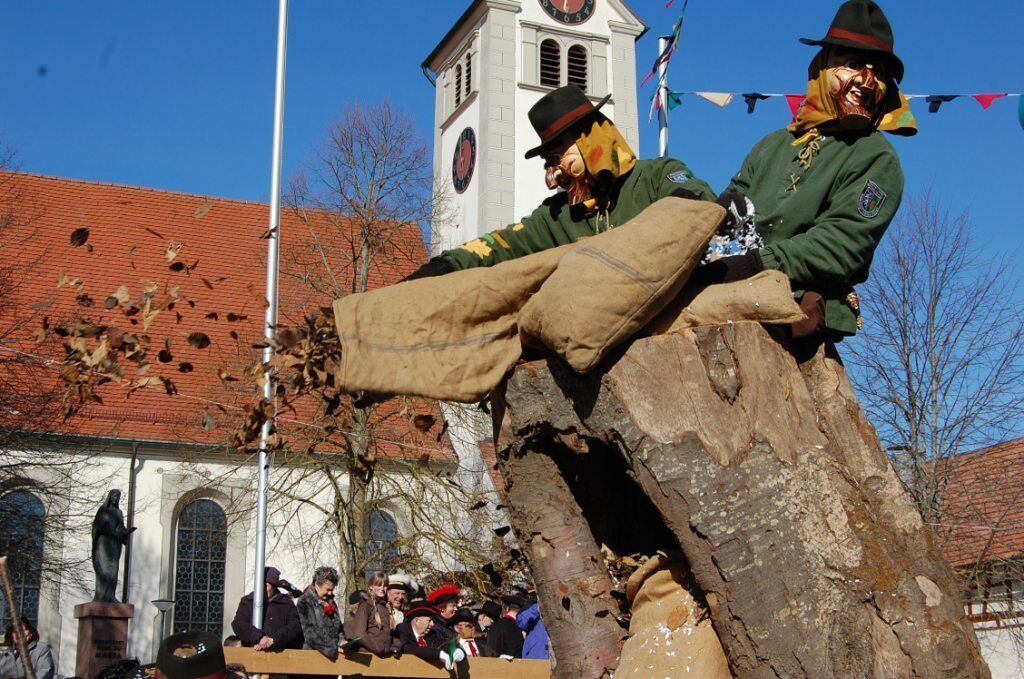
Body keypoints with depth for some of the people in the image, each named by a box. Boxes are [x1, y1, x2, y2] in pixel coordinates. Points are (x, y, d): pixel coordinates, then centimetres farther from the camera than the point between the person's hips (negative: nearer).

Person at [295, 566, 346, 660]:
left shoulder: (331, 602, 19)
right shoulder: (304, 603, -3)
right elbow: (309, 633, -10)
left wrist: (341, 641, 3)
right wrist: (333, 647, -14)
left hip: (335, 652, 6)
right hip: (313, 651, -6)